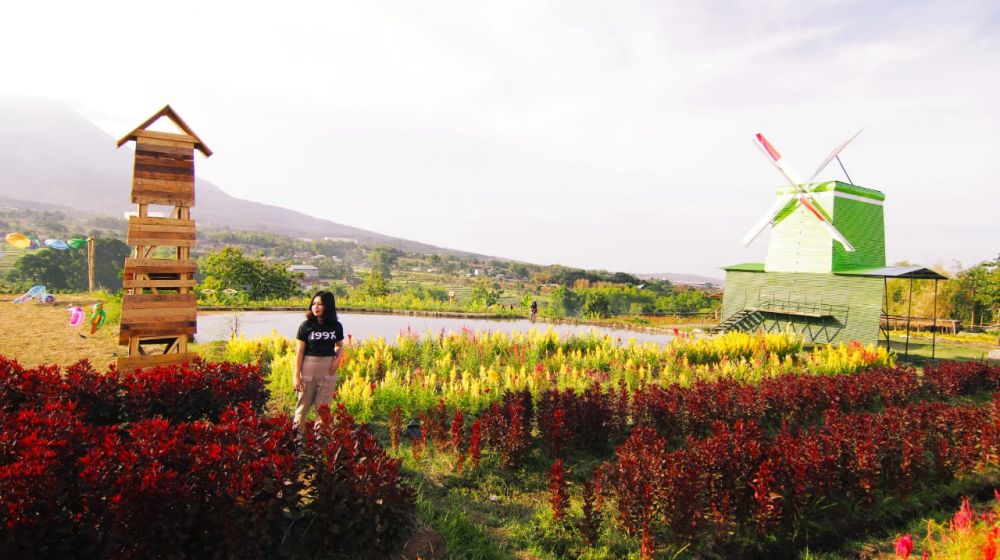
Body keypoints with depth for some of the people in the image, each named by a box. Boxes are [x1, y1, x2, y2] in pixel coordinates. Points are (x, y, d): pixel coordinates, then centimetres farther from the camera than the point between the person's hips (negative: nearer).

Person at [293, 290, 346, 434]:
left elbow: (340, 345, 16)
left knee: (323, 406, 9)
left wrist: (339, 358, -5)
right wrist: (296, 375, -8)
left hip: (328, 369, 2)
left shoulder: (336, 326, 1)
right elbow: (299, 351, -5)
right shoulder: (306, 325, -6)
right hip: (308, 367, -2)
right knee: (303, 404, 6)